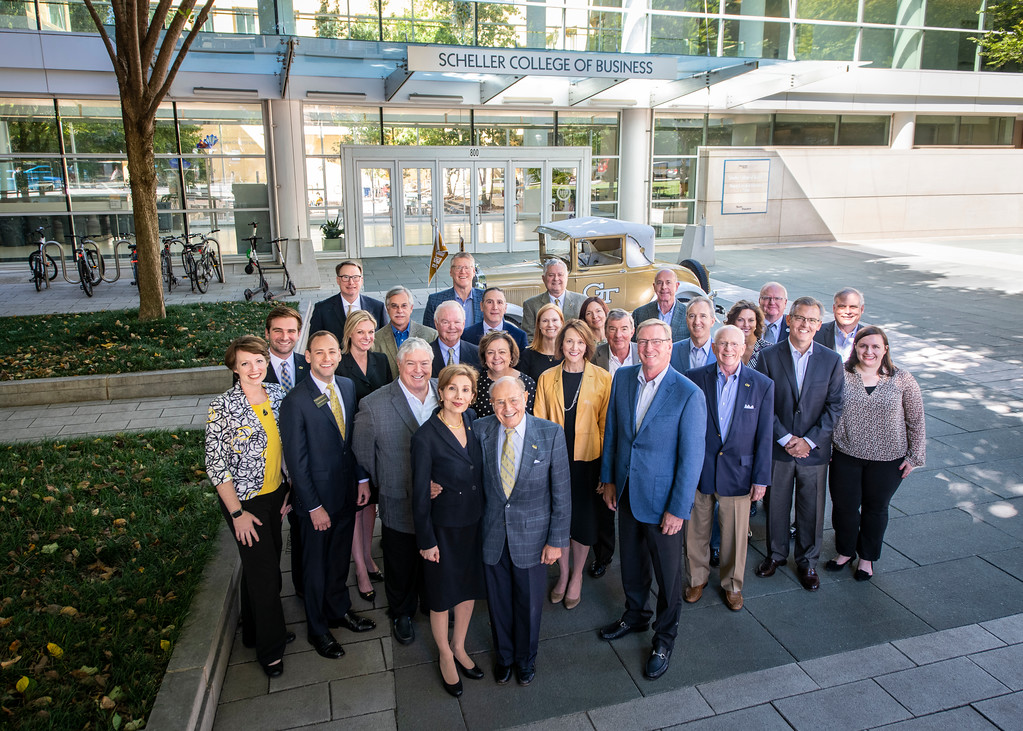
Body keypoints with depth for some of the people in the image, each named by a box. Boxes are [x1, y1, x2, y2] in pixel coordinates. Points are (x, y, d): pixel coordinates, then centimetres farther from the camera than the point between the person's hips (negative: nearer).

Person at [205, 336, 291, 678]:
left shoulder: (278, 395, -2)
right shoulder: (222, 407, -19)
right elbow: (215, 464, -16)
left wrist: (291, 489, 7)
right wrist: (237, 513, -15)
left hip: (275, 494, 5)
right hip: (244, 500, -5)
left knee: (265, 563, 20)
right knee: (264, 571, 4)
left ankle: (256, 630, 42)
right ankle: (271, 648, 24)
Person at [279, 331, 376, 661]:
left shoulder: (348, 386, -1)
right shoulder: (295, 401, -21)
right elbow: (296, 460, -18)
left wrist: (362, 478, 6)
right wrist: (314, 506, -16)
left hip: (347, 491, 5)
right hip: (317, 496, -5)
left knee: (340, 556, 23)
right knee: (316, 565, 14)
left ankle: (340, 609, 46)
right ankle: (318, 629, 35)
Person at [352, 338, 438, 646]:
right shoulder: (373, 405, -16)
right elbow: (362, 454, -8)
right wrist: (386, 486, -2)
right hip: (399, 505, -2)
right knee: (401, 567, 18)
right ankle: (401, 614, 45)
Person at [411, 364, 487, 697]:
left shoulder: (473, 424, -4)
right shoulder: (425, 437, -21)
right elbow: (420, 494, -15)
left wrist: (486, 517, 6)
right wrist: (426, 541, -11)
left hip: (474, 524, 5)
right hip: (444, 528, -5)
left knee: (469, 587, 21)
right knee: (443, 594, 14)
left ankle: (459, 647, 45)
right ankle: (446, 657, 38)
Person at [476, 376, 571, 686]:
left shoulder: (551, 433, -14)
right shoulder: (480, 431, -8)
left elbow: (561, 493, -9)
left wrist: (557, 540, -8)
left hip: (532, 535, -1)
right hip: (492, 535, 2)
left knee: (529, 602, 17)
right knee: (498, 601, 19)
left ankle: (526, 657, 46)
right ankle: (504, 655, 48)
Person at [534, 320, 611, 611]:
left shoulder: (602, 378, -4)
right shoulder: (547, 378, 2)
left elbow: (606, 422, -2)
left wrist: (607, 464, -5)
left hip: (587, 460, -1)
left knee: (584, 519, 9)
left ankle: (577, 575, 33)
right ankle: (563, 573, 34)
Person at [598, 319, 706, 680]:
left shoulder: (689, 394, -19)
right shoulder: (622, 378, -3)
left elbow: (692, 457, -16)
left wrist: (678, 509, -15)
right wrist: (608, 479, 9)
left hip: (662, 499, -5)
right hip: (626, 491, 5)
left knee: (667, 570, 12)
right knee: (631, 560, 22)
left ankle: (664, 638, 35)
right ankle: (635, 615, 47)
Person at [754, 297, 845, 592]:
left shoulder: (831, 360, -2)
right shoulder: (769, 356, -5)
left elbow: (834, 406, -3)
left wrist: (809, 441, -11)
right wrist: (785, 438, -12)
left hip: (814, 450, 1)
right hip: (777, 448, 0)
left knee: (811, 510, 11)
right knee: (776, 504, 13)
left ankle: (807, 562, 31)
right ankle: (776, 553, 36)